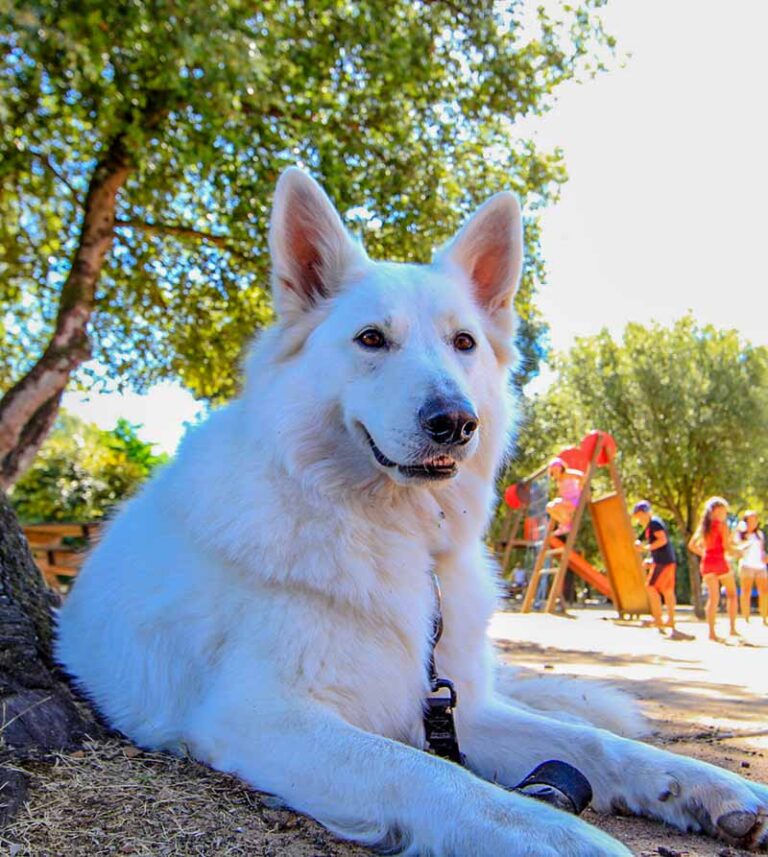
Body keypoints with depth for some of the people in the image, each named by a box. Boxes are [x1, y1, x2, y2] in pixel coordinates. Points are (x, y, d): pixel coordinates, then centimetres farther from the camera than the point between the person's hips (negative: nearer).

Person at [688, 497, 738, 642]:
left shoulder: (703, 526, 11)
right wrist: (737, 553, 7)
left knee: (713, 597, 4)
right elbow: (727, 548, -12)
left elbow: (692, 545, 12)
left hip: (706, 563, 5)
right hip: (720, 561, -5)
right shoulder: (722, 525, -7)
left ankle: (712, 632, -4)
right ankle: (732, 628, 8)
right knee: (731, 595, 12)